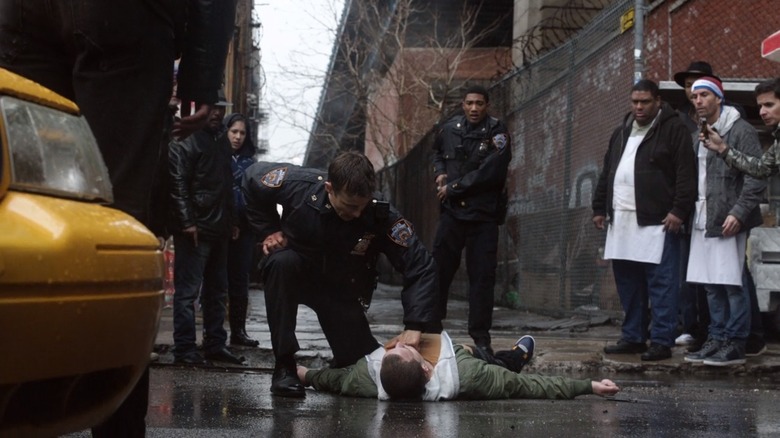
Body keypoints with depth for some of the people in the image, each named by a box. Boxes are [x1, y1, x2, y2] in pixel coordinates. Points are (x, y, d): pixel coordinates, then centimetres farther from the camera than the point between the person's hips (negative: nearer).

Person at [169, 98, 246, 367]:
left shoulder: (220, 145, 20)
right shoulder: (186, 142, -8)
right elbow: (178, 184, -16)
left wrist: (231, 221, 16)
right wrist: (187, 222, -21)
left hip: (218, 230, 9)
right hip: (195, 230, -9)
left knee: (217, 291, 13)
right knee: (188, 290, -7)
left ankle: (215, 344, 21)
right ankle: (184, 349, -5)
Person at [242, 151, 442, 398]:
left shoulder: (382, 216, -30)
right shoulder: (299, 186, -28)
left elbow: (420, 268, -29)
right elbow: (253, 177, -8)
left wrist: (415, 327, -39)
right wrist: (268, 230, -12)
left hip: (342, 291, 0)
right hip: (295, 271, 0)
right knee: (282, 262, -37)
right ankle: (284, 367, -26)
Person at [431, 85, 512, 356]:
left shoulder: (497, 133, -6)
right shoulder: (450, 129, 8)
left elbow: (489, 172, -18)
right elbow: (436, 152, 29)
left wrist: (453, 188, -14)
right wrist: (439, 172, 8)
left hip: (483, 215, -3)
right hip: (452, 211, 3)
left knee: (482, 277, -1)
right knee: (438, 270, 4)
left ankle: (481, 336, 5)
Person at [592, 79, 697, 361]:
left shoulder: (673, 129, -2)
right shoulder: (621, 133, 20)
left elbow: (686, 174, -9)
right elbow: (606, 174, 26)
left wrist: (679, 210, -16)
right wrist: (599, 208, 21)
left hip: (657, 222, -7)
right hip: (621, 221, 7)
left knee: (661, 284, -6)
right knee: (628, 284, 10)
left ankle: (662, 342, -3)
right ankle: (633, 338, 19)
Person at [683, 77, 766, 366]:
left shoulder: (740, 131, -6)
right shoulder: (698, 135, 17)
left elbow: (756, 177, -11)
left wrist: (738, 213, -17)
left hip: (728, 221, -7)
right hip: (703, 221, 7)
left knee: (732, 283, -6)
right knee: (711, 285, 10)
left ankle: (735, 345, 0)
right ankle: (717, 339, 17)